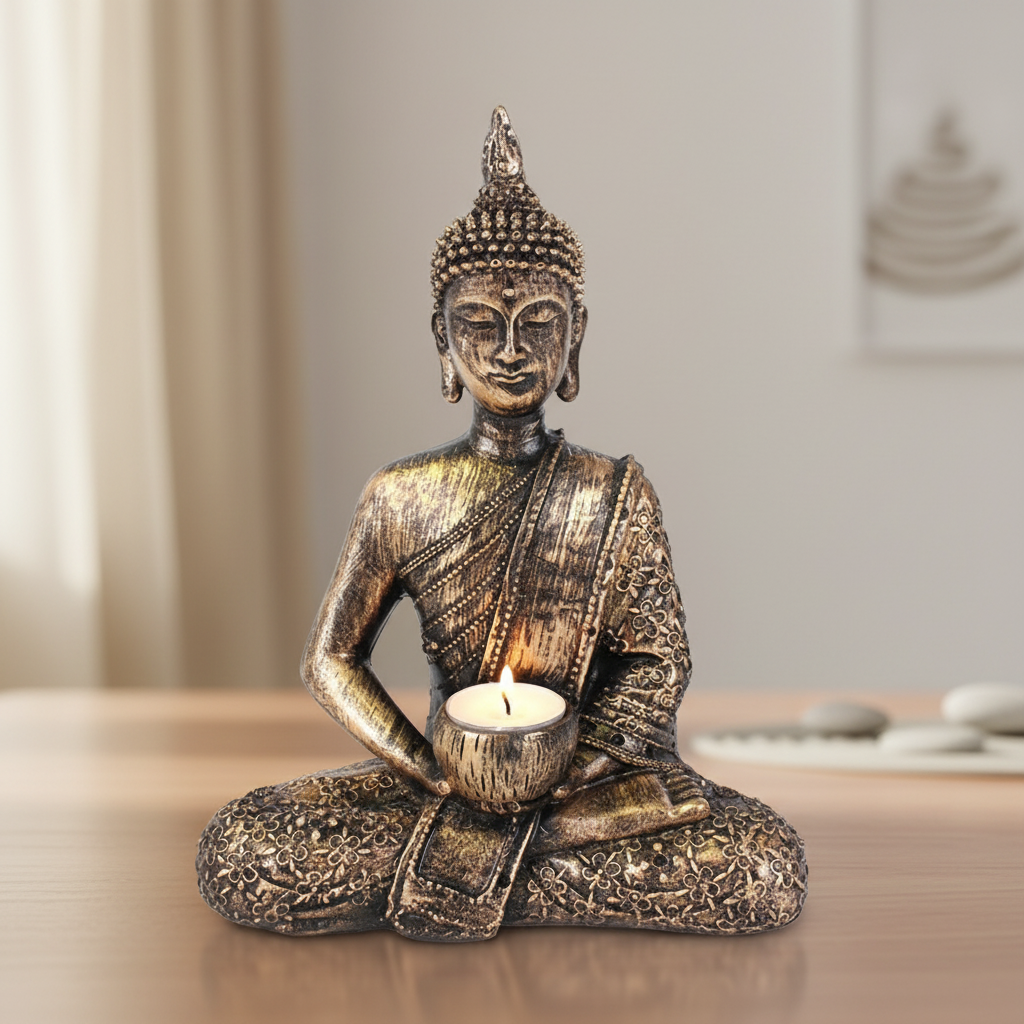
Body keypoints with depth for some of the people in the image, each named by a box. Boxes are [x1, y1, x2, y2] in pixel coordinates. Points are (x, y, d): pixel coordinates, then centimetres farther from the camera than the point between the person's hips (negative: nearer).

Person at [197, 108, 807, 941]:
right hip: (444, 772, 0)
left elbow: (660, 661, -1)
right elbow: (332, 660, 3)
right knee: (236, 859, -22)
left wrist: (568, 771, -18)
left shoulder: (620, 496, -3)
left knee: (769, 874, -26)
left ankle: (463, 877, -13)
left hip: (591, 779, 1)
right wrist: (438, 778, -11)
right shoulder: (403, 497, -2)